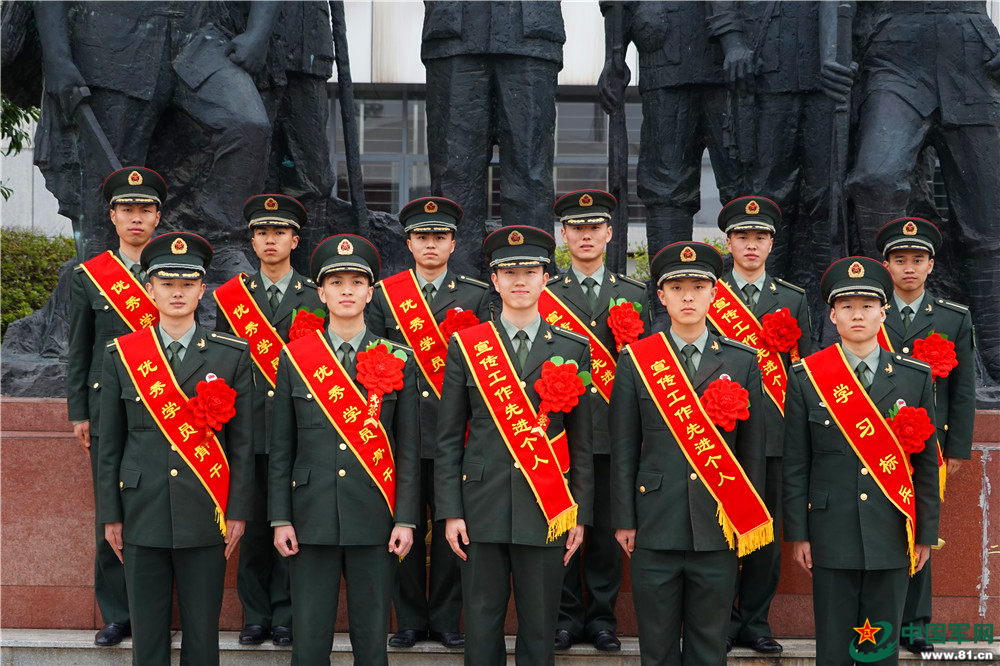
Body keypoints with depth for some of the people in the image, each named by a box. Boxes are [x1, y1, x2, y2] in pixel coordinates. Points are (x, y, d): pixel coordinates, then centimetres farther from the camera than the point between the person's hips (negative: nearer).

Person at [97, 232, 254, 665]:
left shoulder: (232, 355, 3)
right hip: (143, 514, 1)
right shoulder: (121, 354, 5)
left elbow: (242, 441, 3)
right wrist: (110, 515, 3)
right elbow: (109, 443, 7)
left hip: (205, 516, -1)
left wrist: (238, 512, -2)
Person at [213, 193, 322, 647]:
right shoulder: (230, 296, 10)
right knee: (253, 525, 4)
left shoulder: (317, 297, 6)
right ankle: (256, 616, 14)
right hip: (249, 430, 1)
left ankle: (286, 617, 11)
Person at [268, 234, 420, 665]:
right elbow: (281, 447, 6)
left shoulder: (398, 361, 4)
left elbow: (408, 449, 3)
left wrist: (405, 519, -3)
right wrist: (280, 519, 0)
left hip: (374, 519, 0)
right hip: (312, 519, 0)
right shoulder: (295, 358, 5)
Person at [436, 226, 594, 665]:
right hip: (483, 509, 0)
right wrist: (450, 512, -3)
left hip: (547, 511, 0)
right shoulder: (465, 347, 4)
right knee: (481, 629, 5)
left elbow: (582, 440, 6)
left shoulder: (573, 349, 5)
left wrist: (580, 513, 2)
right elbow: (448, 438, 4)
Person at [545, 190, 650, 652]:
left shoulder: (634, 295, 12)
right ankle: (566, 617, 13)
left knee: (608, 528, 4)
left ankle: (602, 618, 14)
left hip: (612, 432, 1)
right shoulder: (542, 294, 8)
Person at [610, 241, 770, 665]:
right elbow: (623, 449, 4)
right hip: (656, 527, 0)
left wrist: (750, 520, 5)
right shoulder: (636, 360, 2)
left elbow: (752, 447, 7)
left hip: (719, 526, 1)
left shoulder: (743, 361, 5)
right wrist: (624, 520, 1)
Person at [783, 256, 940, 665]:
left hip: (892, 537, 1)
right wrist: (797, 534, -2)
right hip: (831, 536, -1)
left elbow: (927, 462, 5)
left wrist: (926, 534, 3)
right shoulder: (806, 378, -1)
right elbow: (795, 464, 0)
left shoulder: (915, 378, 3)